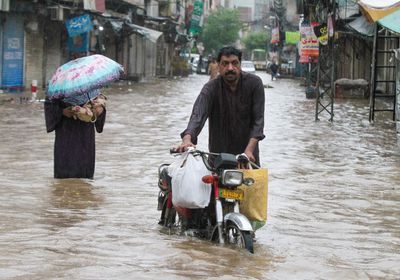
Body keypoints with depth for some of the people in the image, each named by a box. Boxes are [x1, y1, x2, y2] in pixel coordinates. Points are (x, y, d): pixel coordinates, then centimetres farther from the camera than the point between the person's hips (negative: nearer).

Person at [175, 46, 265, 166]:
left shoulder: (254, 83, -10)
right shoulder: (211, 88, -14)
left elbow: (258, 120, -13)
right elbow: (198, 115, -29)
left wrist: (249, 150, -26)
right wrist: (187, 139, -49)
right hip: (219, 153, -1)